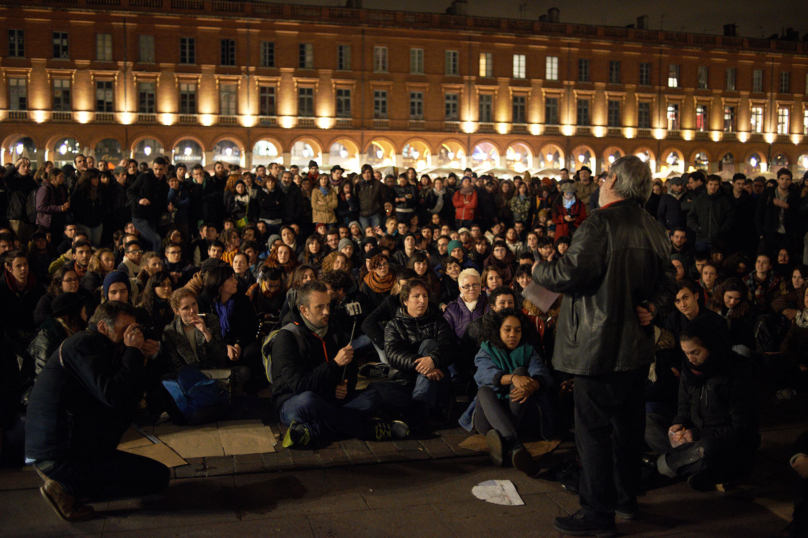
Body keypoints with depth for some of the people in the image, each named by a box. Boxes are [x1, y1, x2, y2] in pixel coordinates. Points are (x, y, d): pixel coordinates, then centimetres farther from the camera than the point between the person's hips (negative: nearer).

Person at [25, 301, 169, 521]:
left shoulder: (89, 343, 15)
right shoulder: (83, 344, -14)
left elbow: (132, 393, 16)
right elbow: (112, 395, -25)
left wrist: (141, 359, 2)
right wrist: (133, 352, -14)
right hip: (62, 456, -10)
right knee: (159, 476, -7)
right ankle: (66, 488, -6)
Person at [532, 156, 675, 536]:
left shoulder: (601, 224, -18)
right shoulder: (655, 230, 10)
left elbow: (569, 274, -23)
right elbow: (666, 282, 17)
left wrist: (539, 270, -4)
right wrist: (651, 307, 3)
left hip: (601, 347, -9)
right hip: (637, 347, 9)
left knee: (594, 430, 0)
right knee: (628, 423, 19)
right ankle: (626, 497, 34)